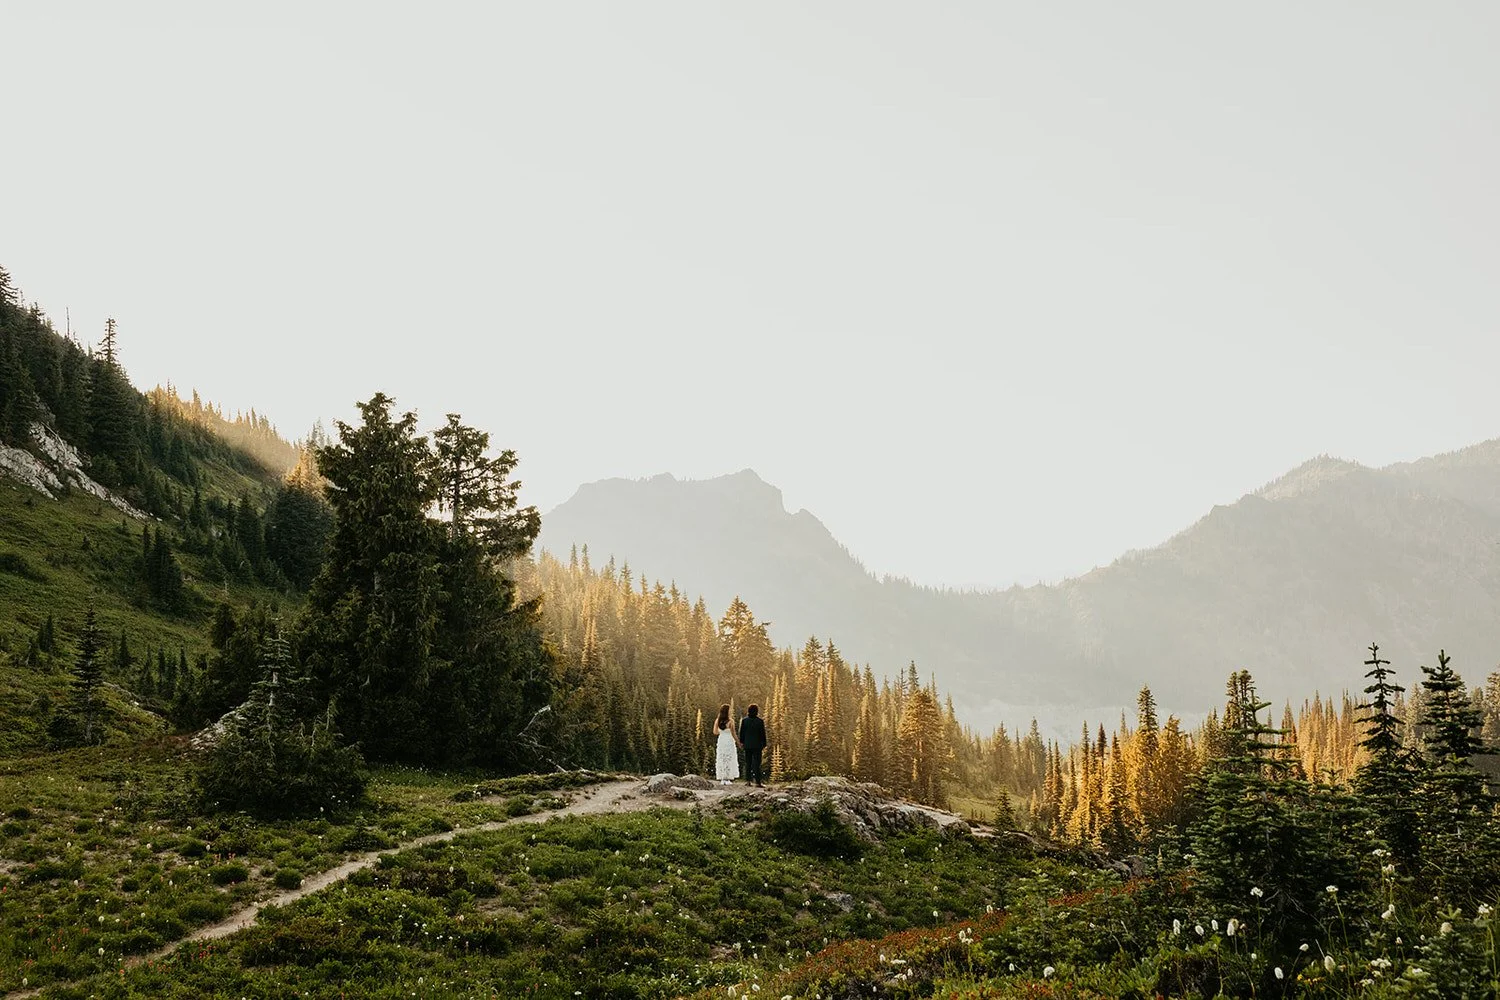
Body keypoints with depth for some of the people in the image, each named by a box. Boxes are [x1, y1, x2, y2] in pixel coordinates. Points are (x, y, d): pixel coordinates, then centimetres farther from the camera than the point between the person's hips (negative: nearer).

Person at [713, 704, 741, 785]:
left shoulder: (717, 721, -3)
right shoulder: (730, 722, -15)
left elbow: (715, 732, 6)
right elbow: (733, 734, -12)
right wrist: (738, 742, 1)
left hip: (721, 741, 4)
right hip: (729, 742, -4)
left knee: (721, 760, 10)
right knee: (729, 760, 4)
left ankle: (722, 779, 8)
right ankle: (727, 779, 2)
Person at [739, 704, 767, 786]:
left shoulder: (744, 720, -1)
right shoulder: (760, 721, -10)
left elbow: (742, 732, 5)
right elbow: (763, 734, -6)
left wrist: (741, 742, 18)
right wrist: (764, 745, 2)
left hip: (747, 745, 3)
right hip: (757, 745, -3)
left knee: (748, 763, 10)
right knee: (757, 763, 0)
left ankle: (748, 780, 11)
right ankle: (758, 781, -2)